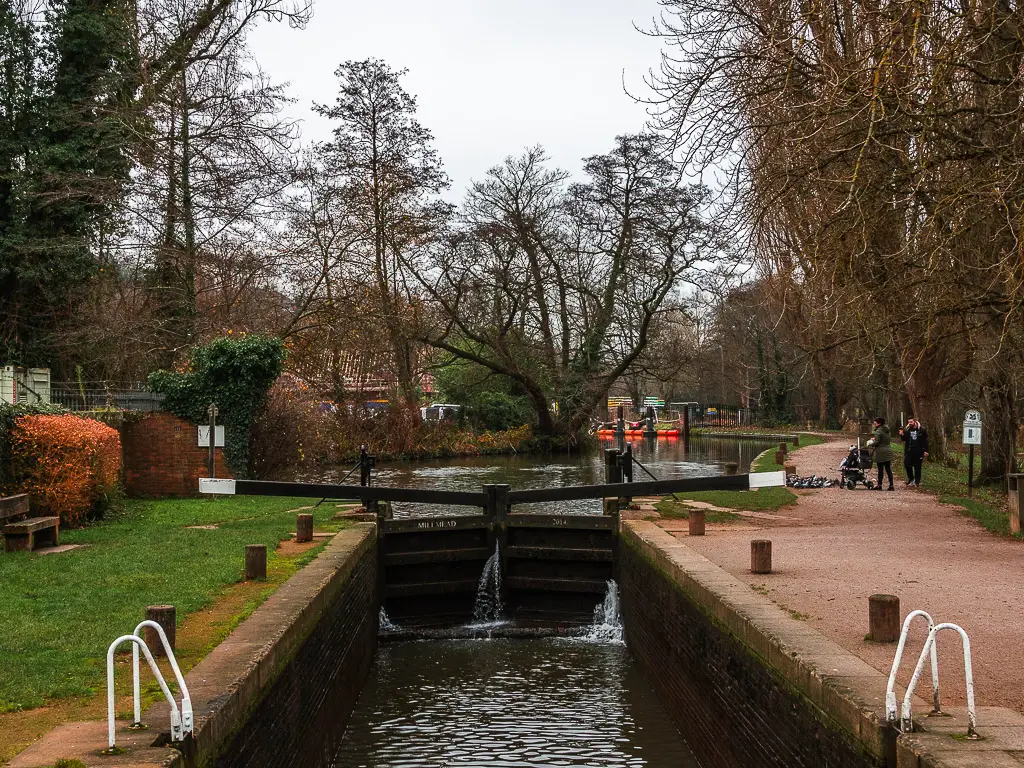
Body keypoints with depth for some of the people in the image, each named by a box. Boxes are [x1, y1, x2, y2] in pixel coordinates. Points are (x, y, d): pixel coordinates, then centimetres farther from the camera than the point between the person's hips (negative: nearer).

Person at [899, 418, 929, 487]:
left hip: (918, 452, -3)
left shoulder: (922, 430, -4)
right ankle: (910, 478, 22)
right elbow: (904, 439, 4)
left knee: (917, 467, 4)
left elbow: (925, 441, -2)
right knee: (907, 465, -1)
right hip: (909, 451, 3)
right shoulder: (906, 429, 4)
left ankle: (917, 482, 14)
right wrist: (902, 435, -18)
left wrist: (925, 451, -6)